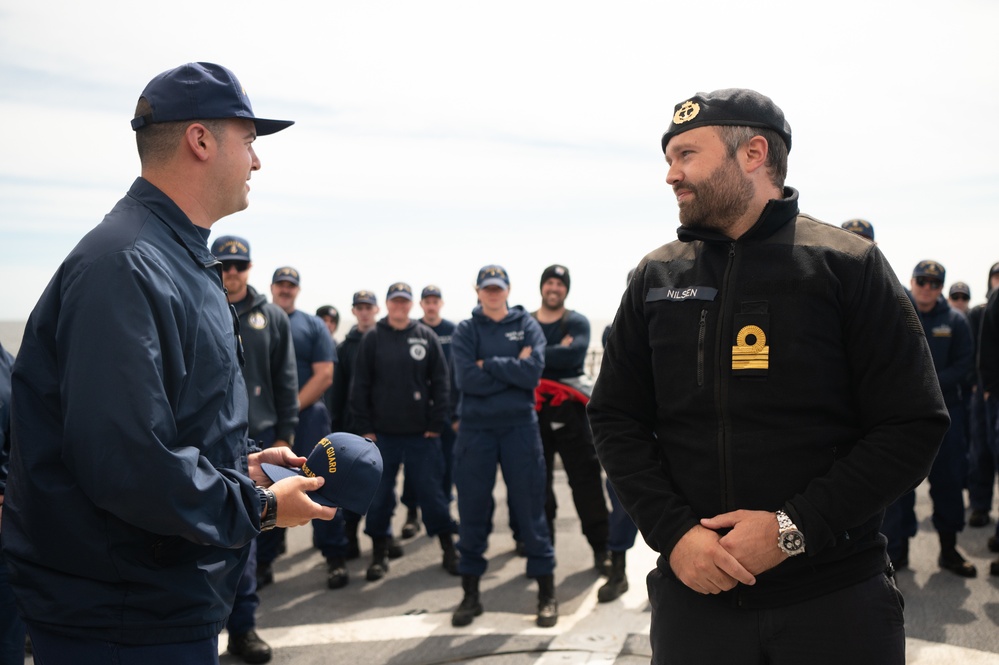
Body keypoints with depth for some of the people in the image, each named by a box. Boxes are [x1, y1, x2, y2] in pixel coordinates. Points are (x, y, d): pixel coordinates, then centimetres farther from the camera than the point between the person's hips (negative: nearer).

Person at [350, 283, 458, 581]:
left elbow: (441, 383, 2)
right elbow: (360, 386, 2)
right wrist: (365, 427, -3)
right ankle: (379, 554, 19)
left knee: (431, 491, 5)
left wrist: (437, 423, -3)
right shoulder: (372, 338, 3)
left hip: (422, 433, 0)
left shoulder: (426, 337, 3)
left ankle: (449, 549, 17)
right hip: (382, 433, 0)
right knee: (379, 495, 6)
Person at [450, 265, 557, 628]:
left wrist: (488, 364, -11)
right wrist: (512, 369, -10)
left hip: (520, 426, -1)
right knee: (472, 511, 6)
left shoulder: (527, 325, 5)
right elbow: (467, 379, -11)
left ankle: (547, 593, 13)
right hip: (475, 429, 1)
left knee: (530, 508, 2)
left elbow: (533, 371, -12)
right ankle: (470, 594, 19)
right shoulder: (465, 330, 6)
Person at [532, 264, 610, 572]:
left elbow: (573, 354, -18)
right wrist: (556, 352, -17)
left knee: (586, 477, 0)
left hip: (569, 411, -2)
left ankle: (600, 546, 8)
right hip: (534, 411, 2)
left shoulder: (577, 322, 2)